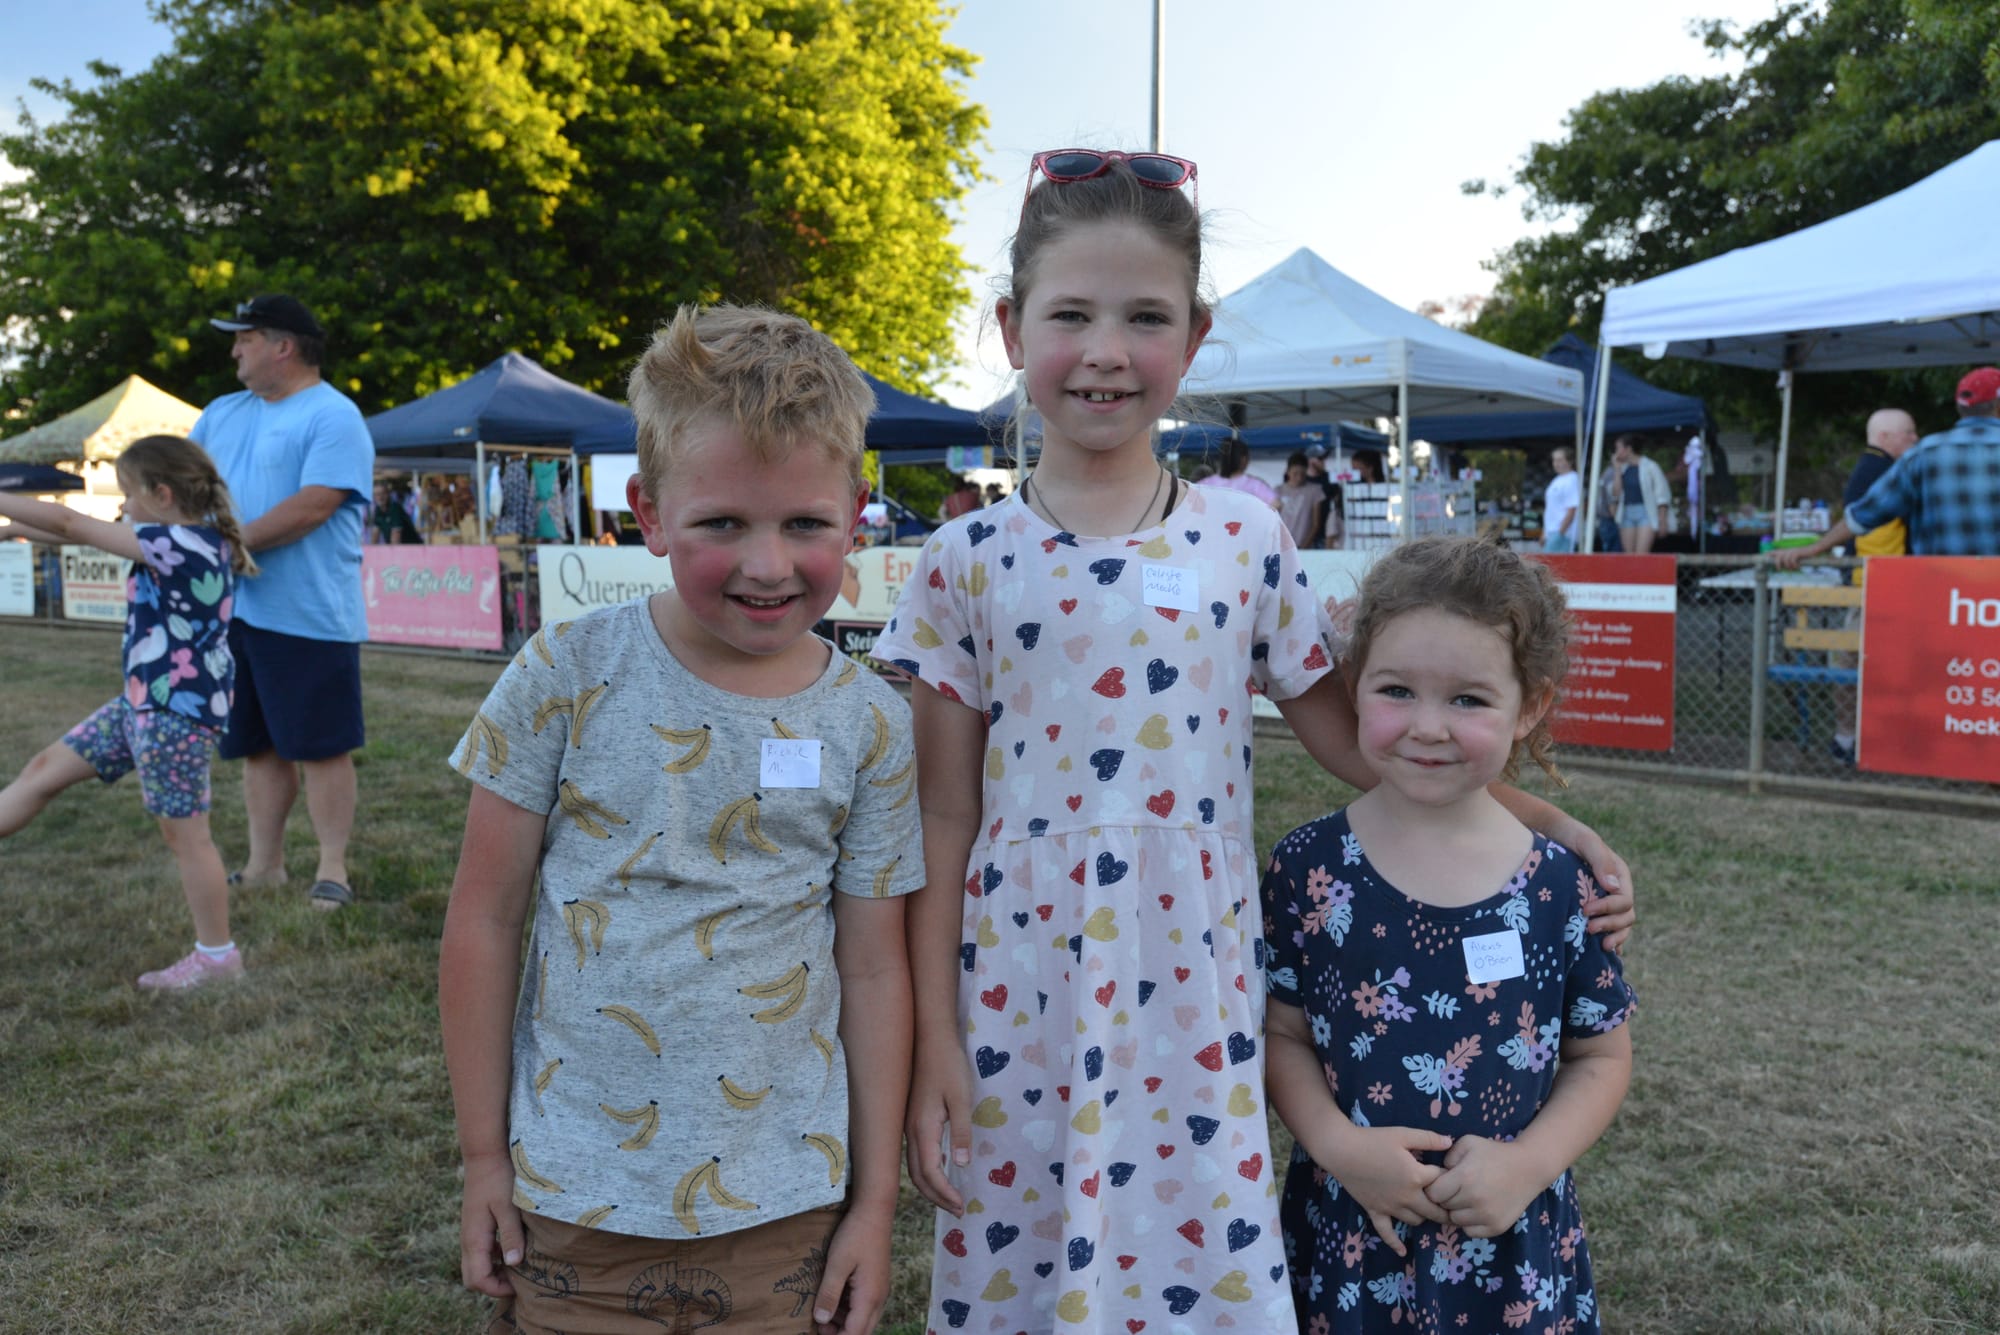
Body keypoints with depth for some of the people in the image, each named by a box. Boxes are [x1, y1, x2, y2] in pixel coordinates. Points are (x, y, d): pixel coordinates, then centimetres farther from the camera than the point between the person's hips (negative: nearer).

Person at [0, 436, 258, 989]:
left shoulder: (176, 545, -21)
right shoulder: (192, 541, 7)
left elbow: (69, 524, -15)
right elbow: (84, 532, 19)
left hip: (177, 714, -10)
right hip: (145, 704, 10)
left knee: (185, 835, 1)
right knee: (46, 768, 17)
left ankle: (217, 954, 14)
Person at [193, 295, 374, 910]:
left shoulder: (334, 417, -9)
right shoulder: (222, 414, 17)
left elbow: (312, 507, -19)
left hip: (309, 616, -7)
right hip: (236, 608, 8)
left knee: (321, 745, -1)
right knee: (259, 744, 13)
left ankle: (332, 869, 8)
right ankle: (264, 864, 23)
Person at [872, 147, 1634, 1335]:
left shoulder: (1246, 539, 0)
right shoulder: (969, 562, -3)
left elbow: (1353, 736, 9)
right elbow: (944, 825, -1)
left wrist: (1541, 819, 2)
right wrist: (933, 1046, -2)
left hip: (1197, 1015, 1)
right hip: (1022, 1015, 0)